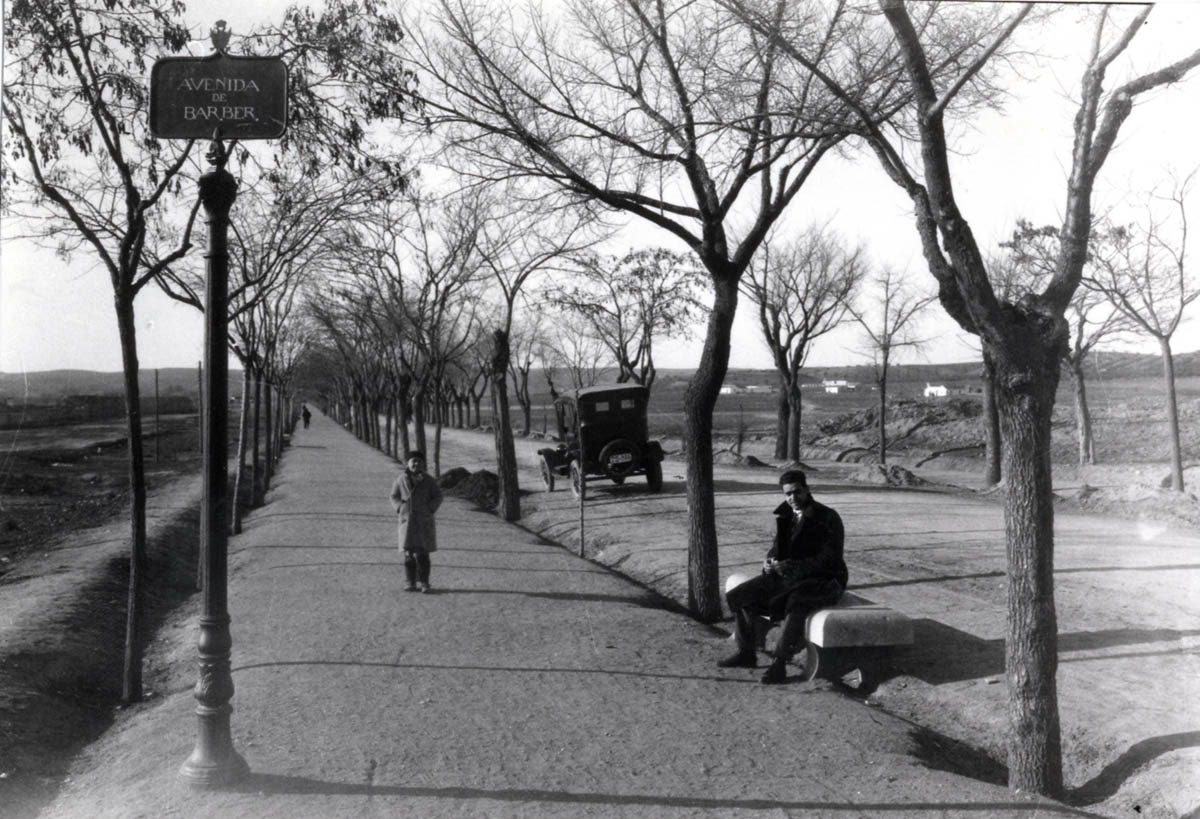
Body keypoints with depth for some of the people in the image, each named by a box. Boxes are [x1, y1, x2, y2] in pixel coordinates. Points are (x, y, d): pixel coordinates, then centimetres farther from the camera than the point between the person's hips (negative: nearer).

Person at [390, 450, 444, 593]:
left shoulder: (428, 480, -1)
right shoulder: (401, 480, 2)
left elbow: (437, 496, 6)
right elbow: (394, 496, 12)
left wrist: (430, 510, -6)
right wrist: (400, 509, -1)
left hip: (424, 522, -1)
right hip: (407, 521, 1)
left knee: (422, 553, -6)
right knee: (408, 554, 1)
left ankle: (423, 582, 0)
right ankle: (411, 583, 5)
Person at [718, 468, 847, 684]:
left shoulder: (828, 518, -13)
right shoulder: (785, 516, 7)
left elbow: (828, 560, -19)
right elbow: (778, 547, 18)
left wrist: (790, 566, -25)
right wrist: (770, 562, -7)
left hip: (822, 581, -7)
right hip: (787, 577, 7)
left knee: (796, 604, -40)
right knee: (739, 596, -4)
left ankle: (779, 664, -31)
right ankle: (746, 653, 7)